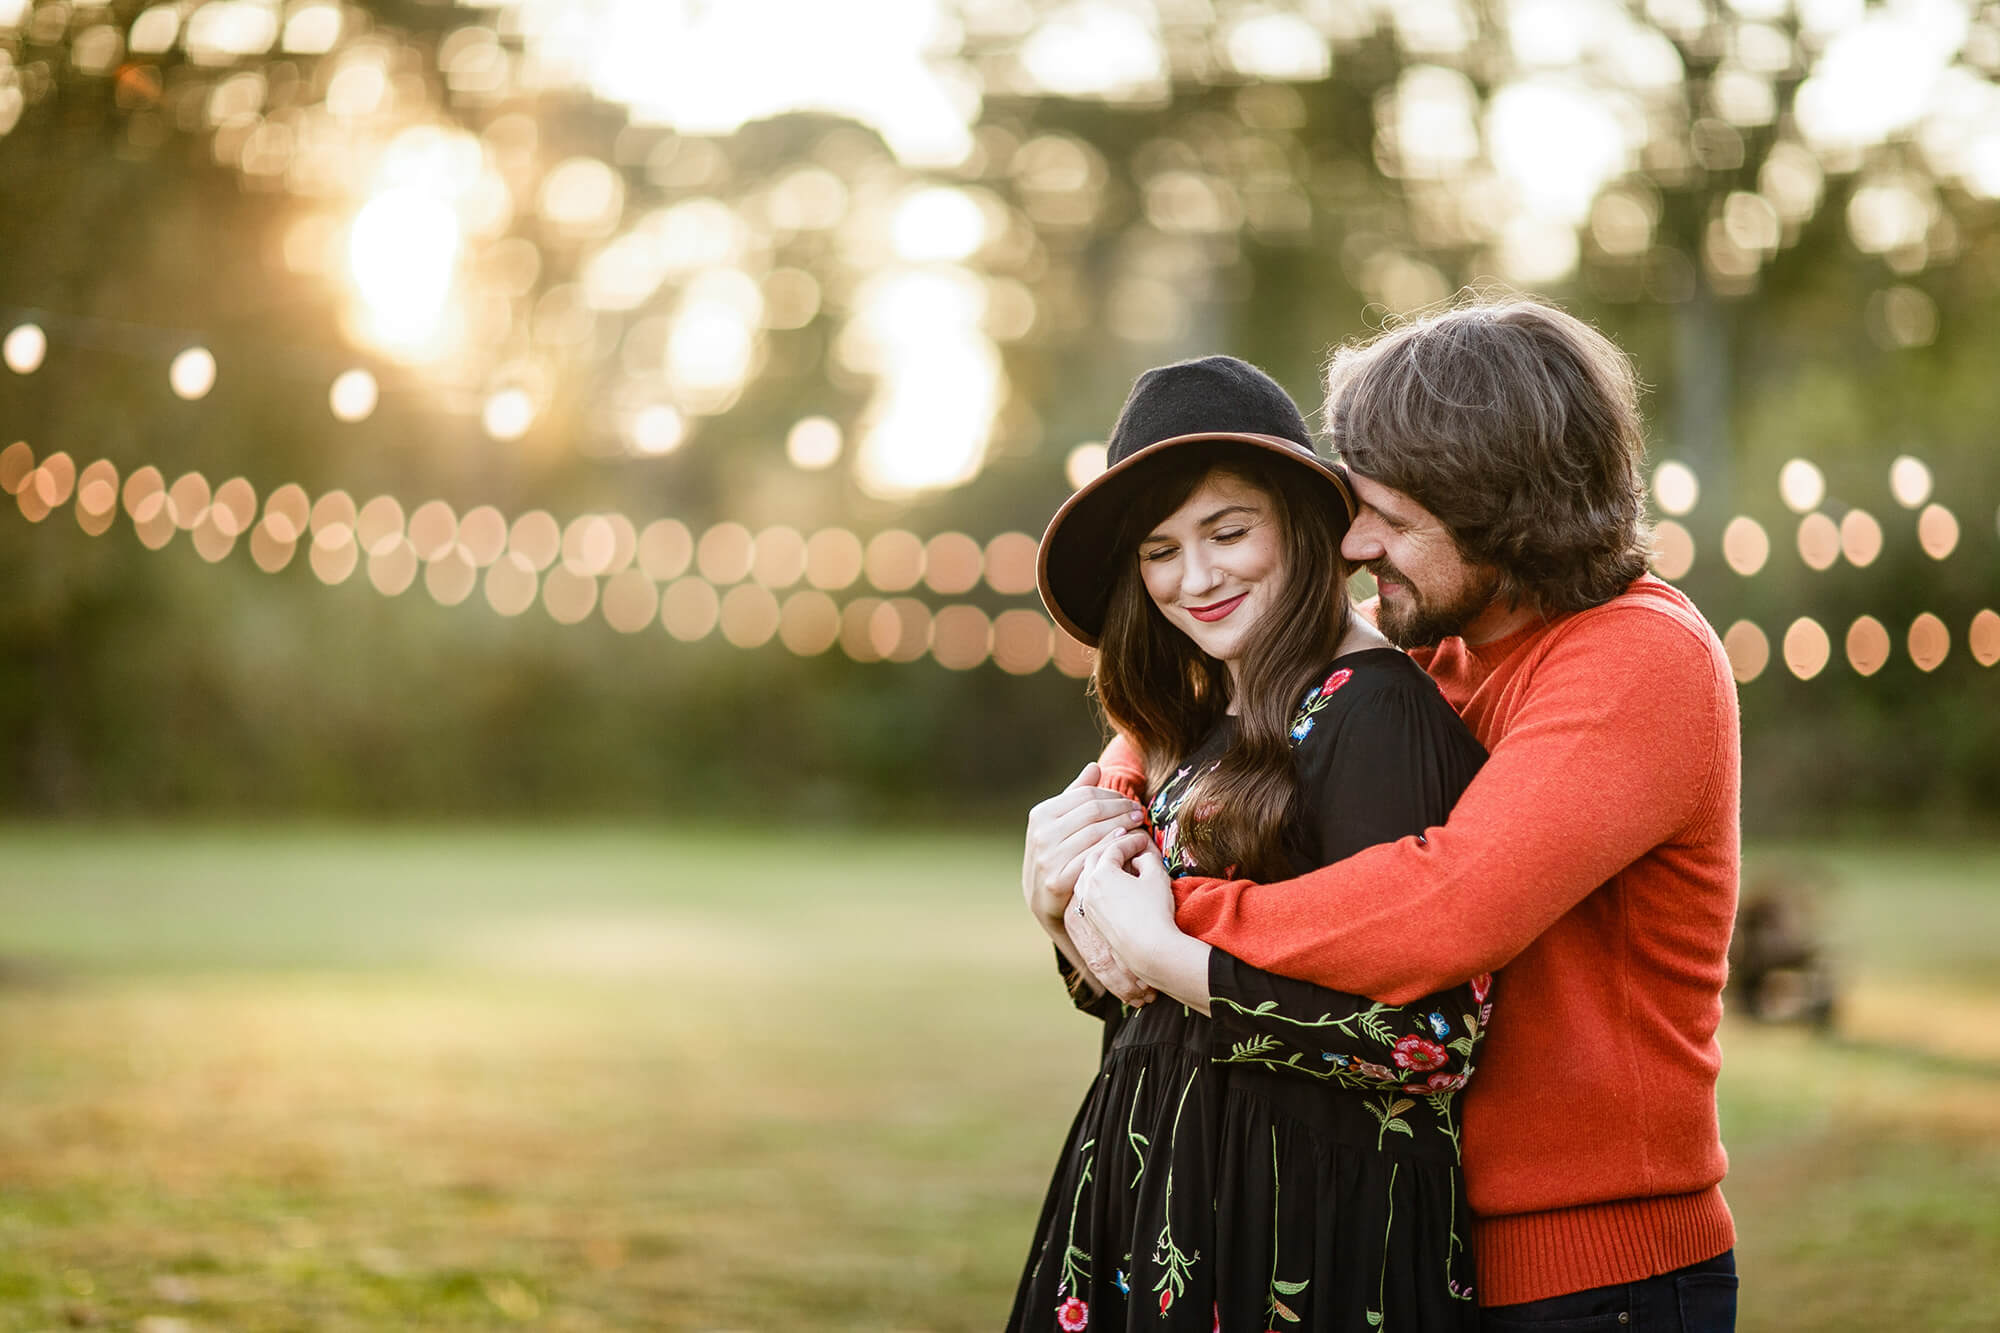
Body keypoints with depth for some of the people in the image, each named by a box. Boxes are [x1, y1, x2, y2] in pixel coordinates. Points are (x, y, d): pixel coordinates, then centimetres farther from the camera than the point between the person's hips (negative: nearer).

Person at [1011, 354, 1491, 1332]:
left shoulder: (1373, 712, -16)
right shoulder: (1209, 723, 9)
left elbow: (1427, 1033, -24)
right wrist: (1054, 908, -5)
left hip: (1310, 1235, -8)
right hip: (1163, 1192, 8)